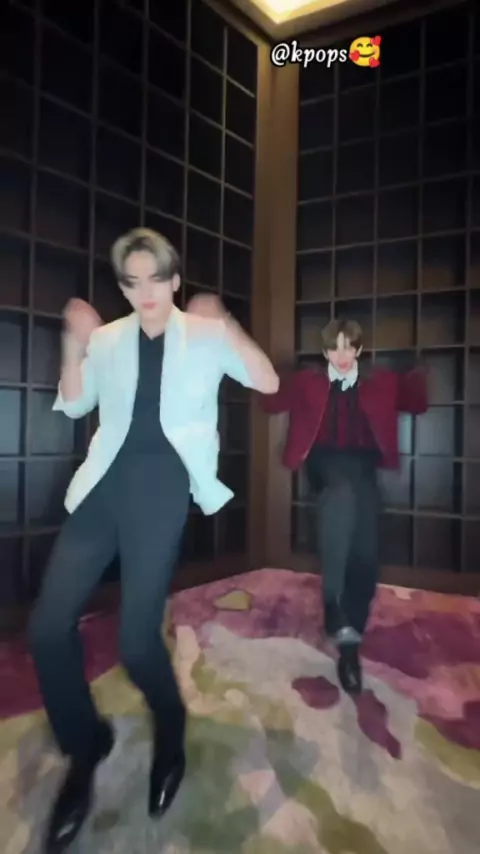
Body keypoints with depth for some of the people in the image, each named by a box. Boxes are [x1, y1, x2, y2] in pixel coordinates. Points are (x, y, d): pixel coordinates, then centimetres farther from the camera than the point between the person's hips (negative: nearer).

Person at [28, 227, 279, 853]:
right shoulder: (109, 338, 12)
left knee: (136, 638, -7)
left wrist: (225, 329, -19)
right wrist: (75, 345, -3)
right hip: (107, 481, 4)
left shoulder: (204, 336, 4)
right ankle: (85, 747, 21)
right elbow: (74, 405, 13)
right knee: (49, 624, -5)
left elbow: (269, 384, -5)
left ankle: (170, 731, 27)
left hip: (164, 484, -3)